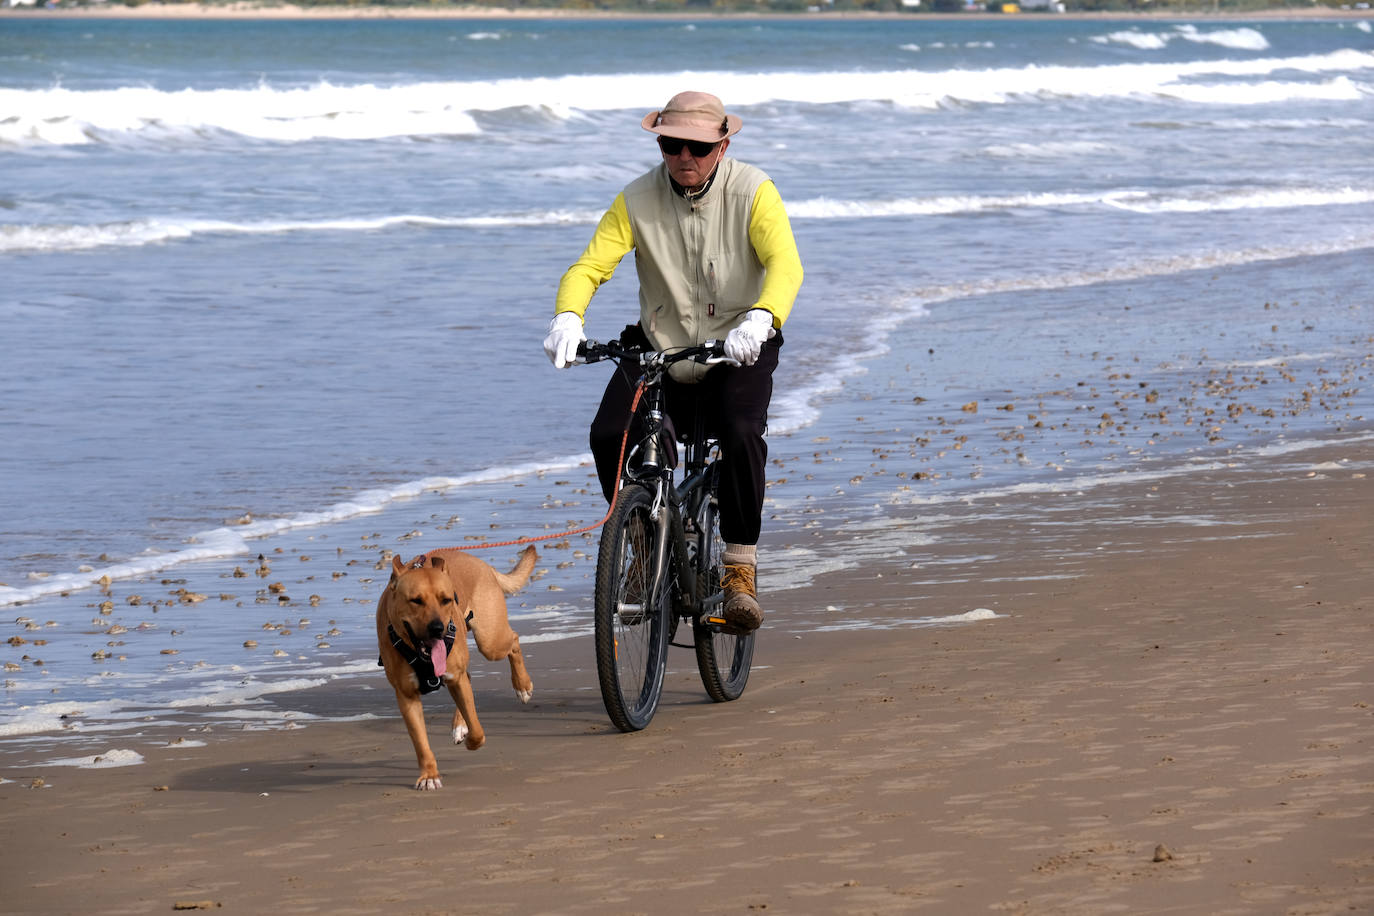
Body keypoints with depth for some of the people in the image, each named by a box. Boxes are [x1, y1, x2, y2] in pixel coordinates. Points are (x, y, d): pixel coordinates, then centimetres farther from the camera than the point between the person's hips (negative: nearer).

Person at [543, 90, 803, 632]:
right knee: (609, 436, -21)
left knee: (741, 435, -30)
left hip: (737, 352, -2)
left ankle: (740, 566, -12)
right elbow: (590, 265, -14)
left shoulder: (752, 193, -10)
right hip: (660, 348, 2)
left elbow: (785, 264, -25)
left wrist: (760, 319, -47)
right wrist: (567, 318, -37)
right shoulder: (637, 201, -5)